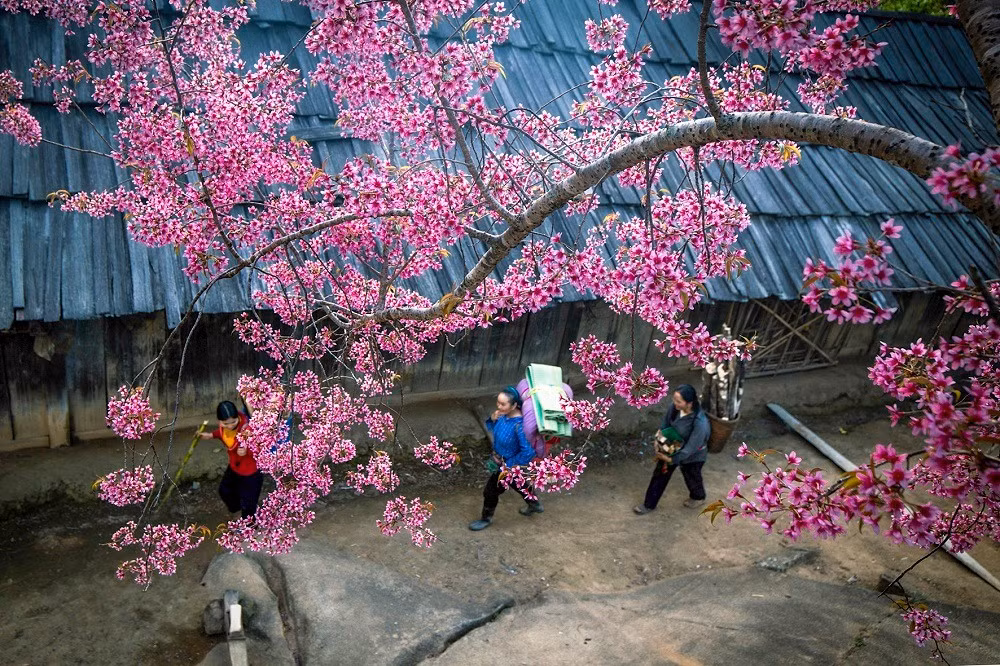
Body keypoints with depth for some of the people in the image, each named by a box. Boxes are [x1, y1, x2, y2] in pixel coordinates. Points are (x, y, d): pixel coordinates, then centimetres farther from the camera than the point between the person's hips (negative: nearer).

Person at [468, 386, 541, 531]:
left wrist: (511, 465, -22)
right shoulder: (503, 415, -15)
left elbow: (528, 452, -34)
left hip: (508, 466, -8)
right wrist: (493, 419, -18)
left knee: (490, 492, 12)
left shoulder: (519, 425, -37)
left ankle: (486, 519, 40)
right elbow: (493, 430, 4)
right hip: (500, 460, 8)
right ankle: (535, 505, 57)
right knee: (517, 484, 31)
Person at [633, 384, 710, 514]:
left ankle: (698, 497, 59)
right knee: (660, 473, 17)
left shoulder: (700, 423, -40)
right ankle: (649, 504, 38)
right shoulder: (674, 408, -24)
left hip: (692, 456, -5)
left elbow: (691, 448, -30)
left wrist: (671, 459, -23)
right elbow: (665, 426, -4)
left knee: (692, 478, 25)